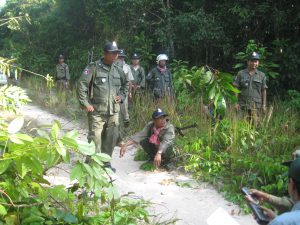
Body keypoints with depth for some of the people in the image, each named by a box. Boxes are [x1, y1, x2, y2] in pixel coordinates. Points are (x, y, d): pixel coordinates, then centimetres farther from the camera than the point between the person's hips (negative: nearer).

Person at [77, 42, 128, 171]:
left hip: (113, 111, 6)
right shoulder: (94, 67, -7)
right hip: (97, 111, -6)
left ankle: (106, 163, 25)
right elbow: (82, 85, -10)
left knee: (111, 138, 10)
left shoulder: (118, 70, 12)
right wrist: (86, 104, -13)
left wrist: (122, 96, 14)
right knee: (95, 139, -8)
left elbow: (125, 85, 29)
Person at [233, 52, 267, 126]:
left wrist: (264, 105, 6)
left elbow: (263, 91, 11)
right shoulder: (241, 74, 7)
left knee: (255, 124, -4)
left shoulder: (262, 75, 11)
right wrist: (236, 102, -3)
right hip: (243, 104, 0)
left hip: (256, 105, 1)